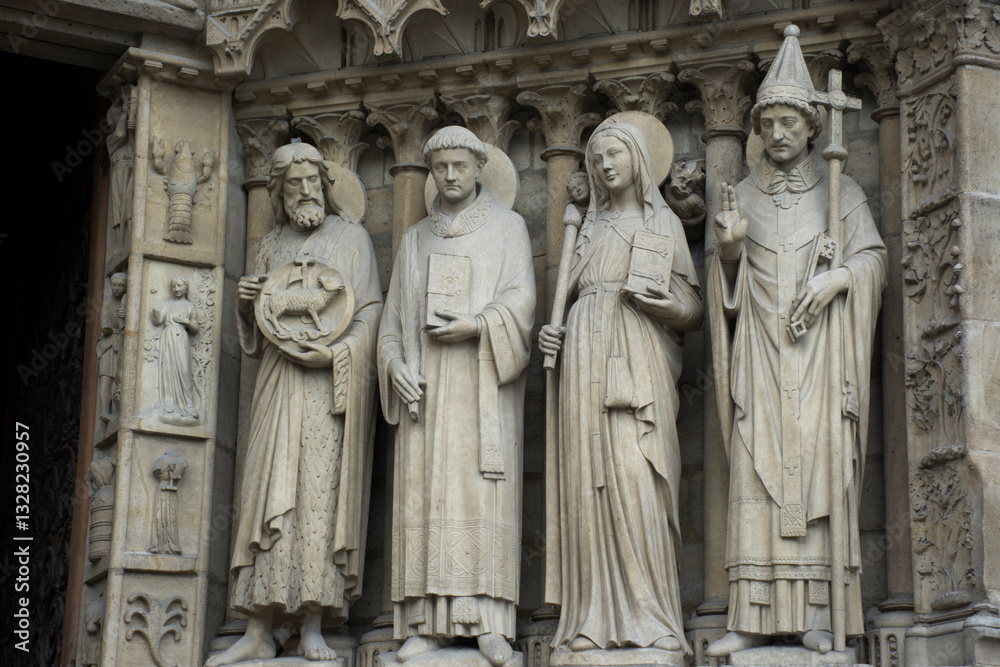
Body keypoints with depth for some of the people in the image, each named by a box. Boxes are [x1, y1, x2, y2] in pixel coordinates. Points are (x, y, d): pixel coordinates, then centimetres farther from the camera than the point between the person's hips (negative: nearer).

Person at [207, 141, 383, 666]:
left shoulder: (350, 237, 9)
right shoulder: (272, 245, 20)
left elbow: (370, 310, 1)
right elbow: (255, 327, 23)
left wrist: (335, 352, -15)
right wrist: (247, 301, 0)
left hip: (333, 383, -3)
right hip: (279, 381, 3)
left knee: (321, 490, -11)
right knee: (270, 491, -7)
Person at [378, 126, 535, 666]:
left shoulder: (507, 227, 11)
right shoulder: (415, 240, 21)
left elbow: (521, 300, 0)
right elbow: (393, 315, 16)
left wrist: (474, 326, -16)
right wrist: (395, 364, -2)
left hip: (483, 382, -3)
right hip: (425, 384, 3)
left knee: (485, 490, -11)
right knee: (425, 494, -6)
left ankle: (489, 621, -14)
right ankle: (429, 623, -7)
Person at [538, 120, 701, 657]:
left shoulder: (663, 222, 14)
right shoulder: (590, 228, 23)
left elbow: (692, 308, 8)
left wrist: (668, 306, -13)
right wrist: (552, 333, 4)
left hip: (639, 356, -3)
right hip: (585, 357, 3)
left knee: (635, 477, -15)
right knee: (588, 478, -7)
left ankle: (649, 617, -15)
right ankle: (596, 617, -8)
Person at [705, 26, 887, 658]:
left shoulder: (840, 191, 11)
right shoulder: (742, 197, 15)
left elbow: (875, 256, 4)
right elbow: (727, 288, 12)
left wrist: (838, 276, -15)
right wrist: (729, 247, -9)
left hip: (819, 351, -1)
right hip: (759, 353, 1)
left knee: (818, 470, -8)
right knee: (757, 475, -7)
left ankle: (817, 612, -8)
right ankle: (754, 615, -9)